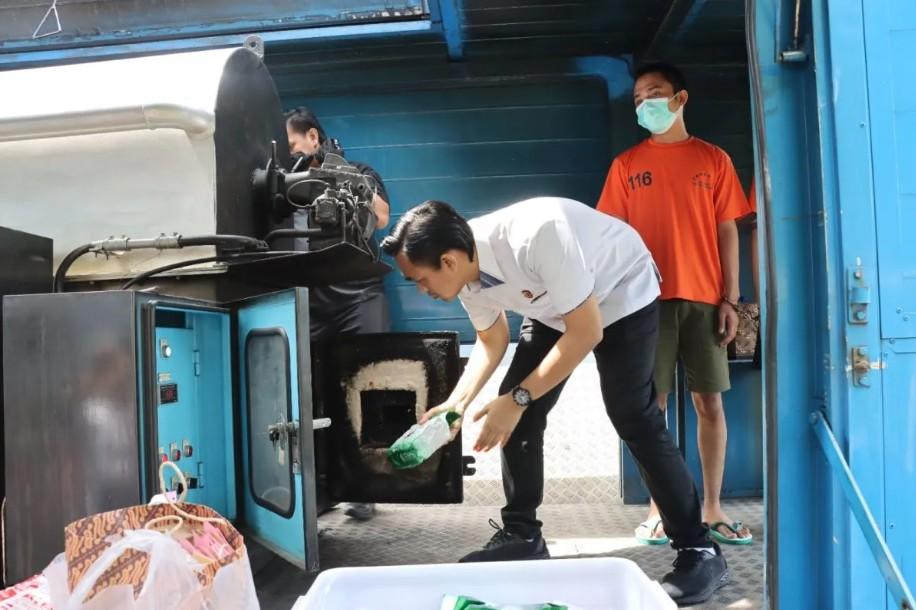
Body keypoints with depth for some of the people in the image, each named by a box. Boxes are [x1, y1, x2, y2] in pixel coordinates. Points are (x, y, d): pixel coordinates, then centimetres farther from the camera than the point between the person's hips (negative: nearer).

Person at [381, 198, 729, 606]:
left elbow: (586, 332, -32)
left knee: (632, 418, -15)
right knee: (517, 415, -1)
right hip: (552, 308, 7)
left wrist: (519, 398, -31)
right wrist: (457, 402, -13)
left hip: (622, 294, -6)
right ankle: (521, 535, 14)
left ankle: (699, 550, -1)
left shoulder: (537, 237, -41)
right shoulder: (467, 270, -17)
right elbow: (492, 340, 0)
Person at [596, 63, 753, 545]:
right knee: (652, 405, 2)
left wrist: (730, 299, 0)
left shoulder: (713, 160, 9)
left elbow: (727, 233, 7)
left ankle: (712, 508, 15)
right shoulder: (626, 165, 8)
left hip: (704, 299, 1)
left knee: (711, 403, 4)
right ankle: (658, 507, 13)